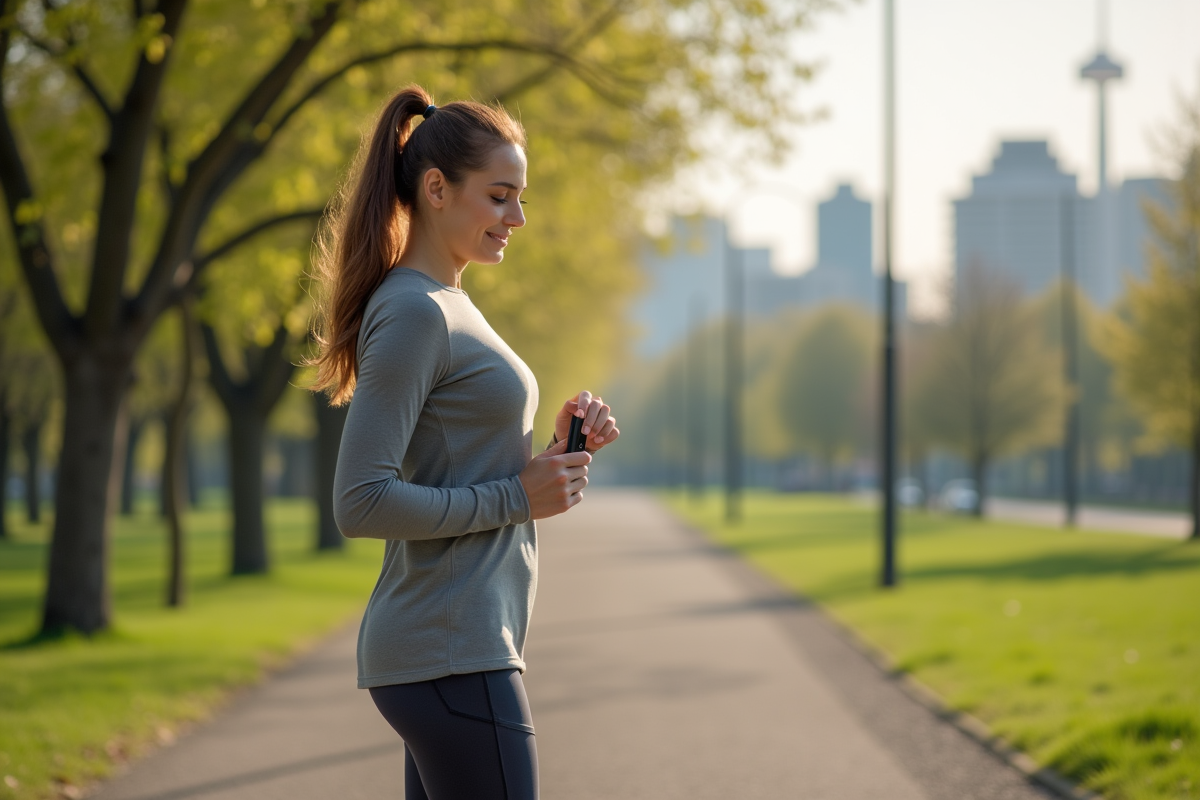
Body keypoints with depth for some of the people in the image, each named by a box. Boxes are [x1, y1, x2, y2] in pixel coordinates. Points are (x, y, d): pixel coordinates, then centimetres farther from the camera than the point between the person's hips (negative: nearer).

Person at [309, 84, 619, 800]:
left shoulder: (453, 308, 17)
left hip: (466, 646, 10)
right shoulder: (413, 314, -13)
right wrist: (517, 497, -15)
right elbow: (362, 504, -20)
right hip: (450, 657, -10)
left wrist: (558, 453, 4)